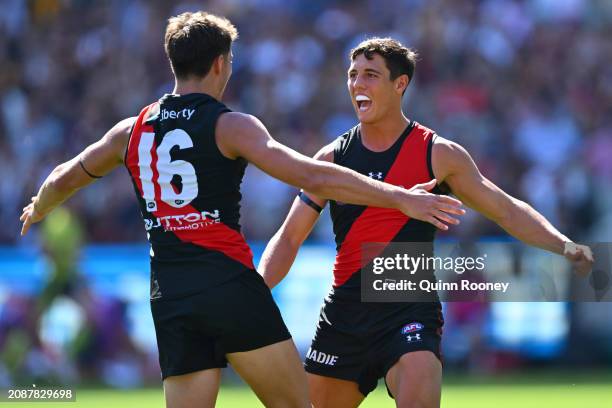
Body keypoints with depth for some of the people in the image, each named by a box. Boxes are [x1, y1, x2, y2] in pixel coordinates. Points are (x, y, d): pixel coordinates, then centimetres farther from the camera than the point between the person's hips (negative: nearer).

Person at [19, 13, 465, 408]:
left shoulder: (132, 131, 13)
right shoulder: (230, 126, -3)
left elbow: (63, 181, 28)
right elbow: (312, 176, -14)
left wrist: (37, 210, 51)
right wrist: (400, 198, -13)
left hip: (169, 299, 5)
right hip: (230, 287, -5)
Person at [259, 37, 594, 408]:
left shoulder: (438, 155, -1)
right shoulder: (332, 158, 6)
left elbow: (506, 211, 4)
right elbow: (290, 237, 7)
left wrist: (563, 245, -11)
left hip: (410, 311, -4)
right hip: (344, 312, 4)